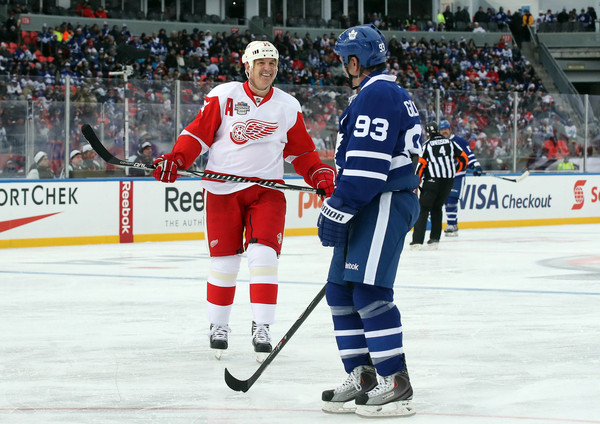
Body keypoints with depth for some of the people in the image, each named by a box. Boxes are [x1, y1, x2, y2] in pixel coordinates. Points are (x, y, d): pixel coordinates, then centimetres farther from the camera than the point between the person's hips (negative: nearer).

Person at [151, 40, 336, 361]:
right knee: (224, 259, 3)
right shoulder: (224, 96, -2)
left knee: (263, 254, -12)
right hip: (223, 188, -1)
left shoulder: (289, 106, 7)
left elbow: (300, 151, 15)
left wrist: (320, 175, 0)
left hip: (267, 189, 1)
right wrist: (175, 160, -14)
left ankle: (262, 328, -6)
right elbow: (199, 133, -1)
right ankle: (218, 325, 20)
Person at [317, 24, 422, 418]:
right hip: (370, 207, 11)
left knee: (368, 289, -15)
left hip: (385, 204, -11)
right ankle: (362, 377, 13)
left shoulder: (378, 94, -14)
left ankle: (396, 383, -14)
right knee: (341, 289, 10)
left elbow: (367, 163, -22)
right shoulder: (391, 94, 22)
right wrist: (341, 208, 29)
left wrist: (337, 211, -20)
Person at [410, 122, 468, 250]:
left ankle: (417, 240, -12)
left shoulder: (427, 145, 1)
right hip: (449, 181, 4)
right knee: (437, 208, 17)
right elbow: (464, 159, 13)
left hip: (432, 181, -4)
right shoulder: (450, 142, 11)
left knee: (423, 209, -1)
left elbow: (420, 164, -5)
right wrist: (454, 171, 27)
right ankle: (434, 239, 11)